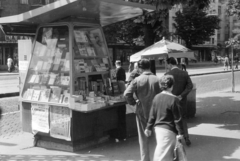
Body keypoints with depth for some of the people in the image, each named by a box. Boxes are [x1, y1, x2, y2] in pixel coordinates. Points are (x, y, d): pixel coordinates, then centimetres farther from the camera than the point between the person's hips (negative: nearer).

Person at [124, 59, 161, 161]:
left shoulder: (137, 80, -10)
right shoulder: (157, 79, -7)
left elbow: (126, 94, -17)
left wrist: (133, 102, -2)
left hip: (142, 111, -1)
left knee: (143, 138, 12)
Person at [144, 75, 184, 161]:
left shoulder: (156, 97, 2)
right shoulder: (174, 99, -16)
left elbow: (152, 115, 8)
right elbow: (178, 118, -12)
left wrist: (149, 127, 17)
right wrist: (180, 132, -4)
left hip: (158, 128, 7)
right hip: (168, 130, -7)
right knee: (163, 153, -1)